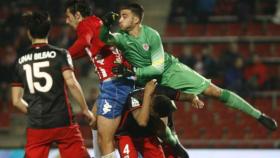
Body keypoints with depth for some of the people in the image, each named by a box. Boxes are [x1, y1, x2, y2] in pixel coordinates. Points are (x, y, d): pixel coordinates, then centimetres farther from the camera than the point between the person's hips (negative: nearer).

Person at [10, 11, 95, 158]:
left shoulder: (21, 61, 8)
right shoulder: (60, 54, -1)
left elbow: (16, 100, 10)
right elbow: (71, 83, -14)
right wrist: (85, 109, -4)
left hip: (36, 126, 2)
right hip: (63, 122, -2)